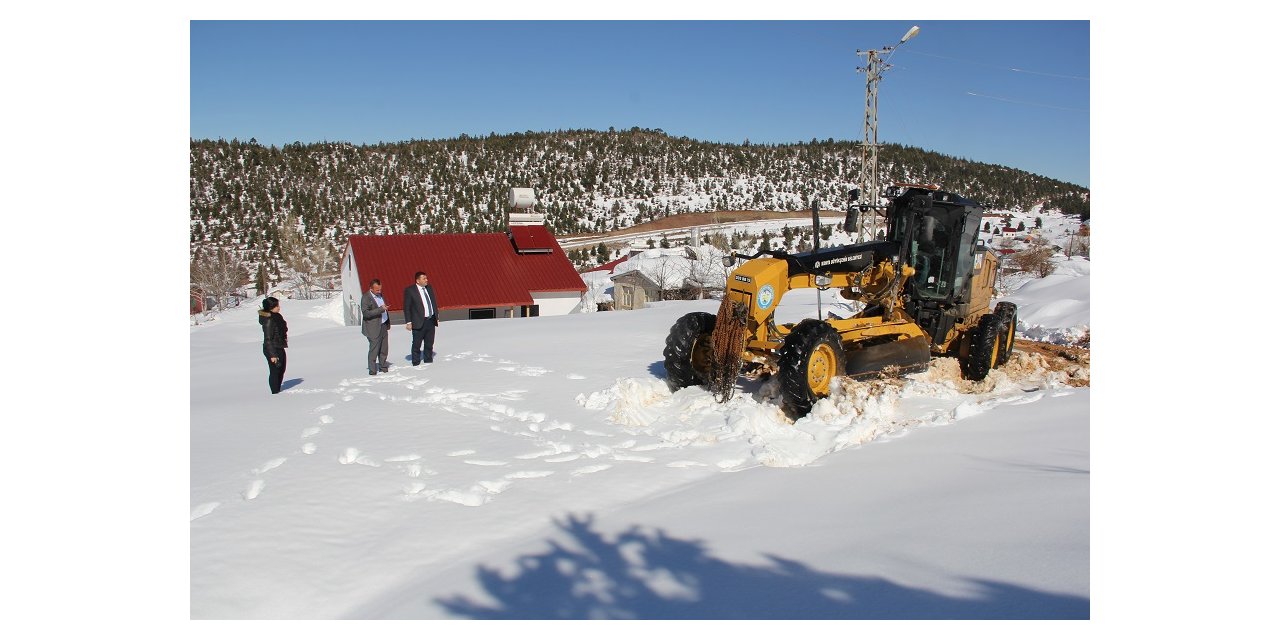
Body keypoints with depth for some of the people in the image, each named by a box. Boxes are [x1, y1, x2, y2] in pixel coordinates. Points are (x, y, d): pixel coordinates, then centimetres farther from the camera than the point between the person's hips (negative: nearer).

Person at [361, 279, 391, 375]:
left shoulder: (380, 294, 9)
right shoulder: (365, 297, -15)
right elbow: (365, 313, -24)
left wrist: (388, 322, 19)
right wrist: (380, 309, -30)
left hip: (383, 326, 7)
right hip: (374, 328, -7)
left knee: (383, 350, 15)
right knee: (374, 350, -2)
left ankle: (383, 368, 27)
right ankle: (372, 371, 6)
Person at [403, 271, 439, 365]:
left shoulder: (429, 288, 10)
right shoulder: (409, 290, -8)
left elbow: (434, 303, 16)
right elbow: (407, 307, -7)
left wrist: (437, 317, 14)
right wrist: (408, 322, -10)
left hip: (431, 321, 6)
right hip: (419, 322, -6)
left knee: (429, 343, 13)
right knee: (417, 344, 2)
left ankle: (428, 362, 24)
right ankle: (416, 364, 12)